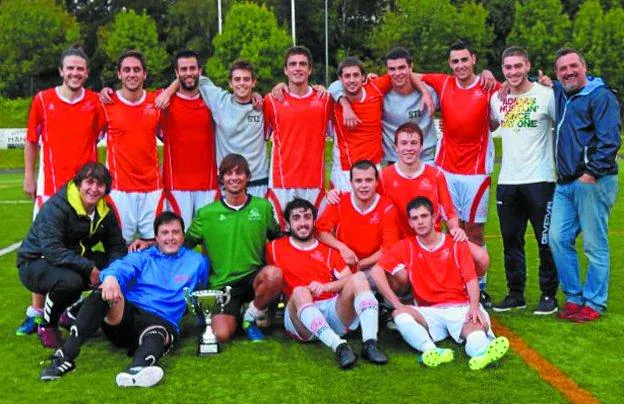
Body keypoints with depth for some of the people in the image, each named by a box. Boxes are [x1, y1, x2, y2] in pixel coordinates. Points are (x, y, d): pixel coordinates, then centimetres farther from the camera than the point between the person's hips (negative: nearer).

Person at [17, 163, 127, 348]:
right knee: (70, 280, -38)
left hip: (76, 261, 7)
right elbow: (52, 250, -32)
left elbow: (117, 246, 1)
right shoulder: (56, 207, -22)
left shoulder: (105, 211, -1)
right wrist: (89, 268, -38)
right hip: (35, 263, -7)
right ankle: (47, 326, -7)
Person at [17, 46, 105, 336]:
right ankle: (36, 311, 10)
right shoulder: (42, 100, 2)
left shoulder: (96, 102, 2)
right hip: (50, 187, 0)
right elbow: (31, 141, 9)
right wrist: (29, 176, 6)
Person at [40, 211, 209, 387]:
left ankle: (139, 369, -72)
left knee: (157, 333, -38)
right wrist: (111, 277, -24)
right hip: (125, 314, 2)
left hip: (161, 322, -2)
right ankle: (65, 356, -36)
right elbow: (122, 267, -3)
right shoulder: (142, 257, 20)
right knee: (105, 291, -29)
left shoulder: (197, 262, 23)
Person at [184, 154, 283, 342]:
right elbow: (185, 243, 9)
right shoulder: (206, 213, 2)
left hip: (254, 277, 1)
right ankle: (234, 315, 16)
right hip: (222, 284, -1)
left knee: (274, 275, -35)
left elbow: (277, 238, 17)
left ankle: (252, 316, -4)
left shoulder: (263, 207, 5)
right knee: (222, 334, -24)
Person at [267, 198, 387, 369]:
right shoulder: (275, 248, 16)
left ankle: (370, 344, -38)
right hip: (301, 317, -2)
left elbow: (348, 279, 8)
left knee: (359, 277, -20)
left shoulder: (328, 250, 19)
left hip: (335, 309, 2)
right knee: (299, 291, -33)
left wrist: (325, 287, -9)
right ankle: (339, 347, -51)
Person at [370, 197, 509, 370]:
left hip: (461, 308, 0)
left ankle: (480, 352, -67)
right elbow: (376, 271, -3)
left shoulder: (456, 244, 9)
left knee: (478, 323, -33)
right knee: (400, 315, -29)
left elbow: (471, 279, 2)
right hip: (429, 312, 1)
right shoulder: (406, 247, 7)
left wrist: (474, 306, -18)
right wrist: (397, 304, -12)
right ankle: (431, 350, -55)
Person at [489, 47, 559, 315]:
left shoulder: (546, 95, -6)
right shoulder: (497, 99, 9)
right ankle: (515, 294, 22)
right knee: (511, 240, 11)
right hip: (507, 181, 5)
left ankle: (549, 295, 14)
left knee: (546, 241, 2)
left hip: (540, 180, -5)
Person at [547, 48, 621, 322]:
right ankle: (574, 297, 16)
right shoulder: (559, 94, 17)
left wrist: (592, 173, -17)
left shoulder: (600, 96, -6)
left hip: (593, 181, -8)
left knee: (595, 245, -1)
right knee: (558, 239, 5)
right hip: (565, 184, 8)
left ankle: (594, 304, 8)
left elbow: (610, 140, -14)